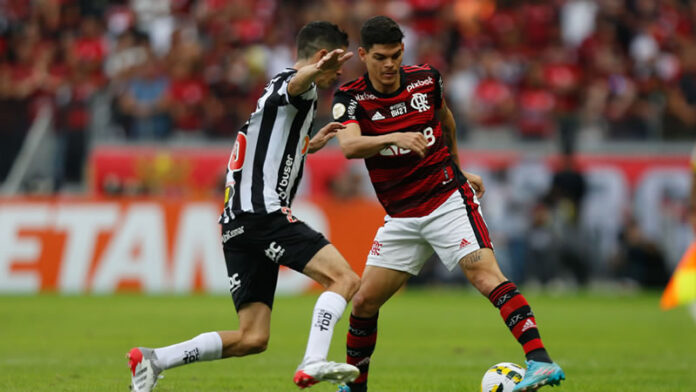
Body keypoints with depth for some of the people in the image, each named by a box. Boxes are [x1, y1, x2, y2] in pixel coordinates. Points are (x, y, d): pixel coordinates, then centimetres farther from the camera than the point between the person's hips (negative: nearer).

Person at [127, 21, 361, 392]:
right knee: (344, 279, -18)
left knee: (252, 338, 6)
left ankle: (151, 360, 5)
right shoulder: (290, 83, -3)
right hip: (263, 212, -10)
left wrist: (309, 145, 44)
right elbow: (297, 83, -31)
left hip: (237, 222, 10)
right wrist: (318, 70, -53)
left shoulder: (273, 91, 27)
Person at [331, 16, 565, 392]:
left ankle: (540, 361, -34)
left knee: (485, 275, -23)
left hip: (449, 201, -2)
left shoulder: (425, 79, -3)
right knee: (364, 301, 2)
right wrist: (394, 137, -44)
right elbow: (349, 146, -28)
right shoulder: (350, 97, -8)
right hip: (401, 217, 2)